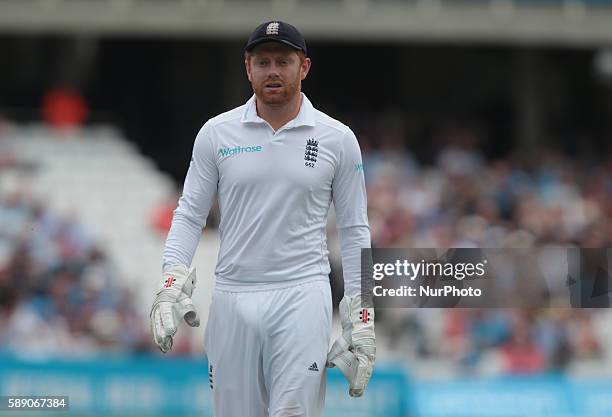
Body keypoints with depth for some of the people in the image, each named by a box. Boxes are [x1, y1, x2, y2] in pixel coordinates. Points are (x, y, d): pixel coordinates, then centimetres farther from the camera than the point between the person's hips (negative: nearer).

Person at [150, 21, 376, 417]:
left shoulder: (337, 139, 3)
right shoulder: (216, 133, 5)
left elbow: (354, 231, 7)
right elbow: (190, 214, 7)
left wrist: (362, 318, 2)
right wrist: (173, 279, -9)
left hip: (302, 297, -2)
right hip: (232, 297, 2)